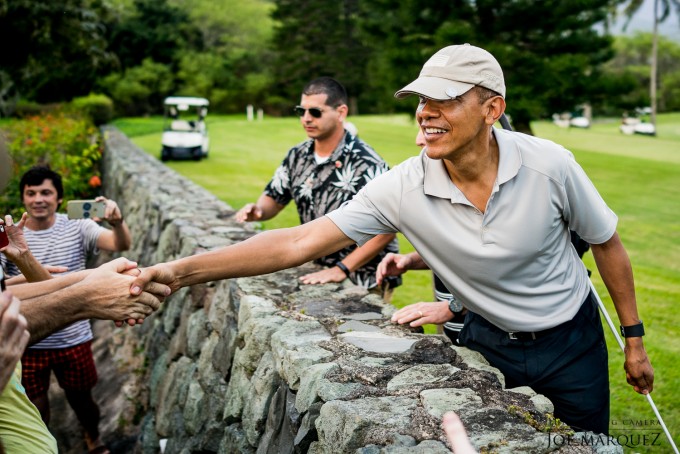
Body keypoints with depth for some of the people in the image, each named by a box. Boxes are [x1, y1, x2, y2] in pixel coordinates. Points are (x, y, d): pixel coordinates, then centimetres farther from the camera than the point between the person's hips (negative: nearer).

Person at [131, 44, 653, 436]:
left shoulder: (549, 165, -25)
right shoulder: (402, 188, -24)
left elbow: (607, 244, -7)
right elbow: (298, 242, -28)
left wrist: (635, 339, 0)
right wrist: (183, 270, -36)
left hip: (572, 340, 0)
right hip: (489, 341, 1)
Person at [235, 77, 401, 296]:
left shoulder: (365, 163, -15)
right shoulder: (297, 156, 5)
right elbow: (274, 198, 16)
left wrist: (342, 269, -24)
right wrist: (258, 210, -7)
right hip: (320, 273, 6)